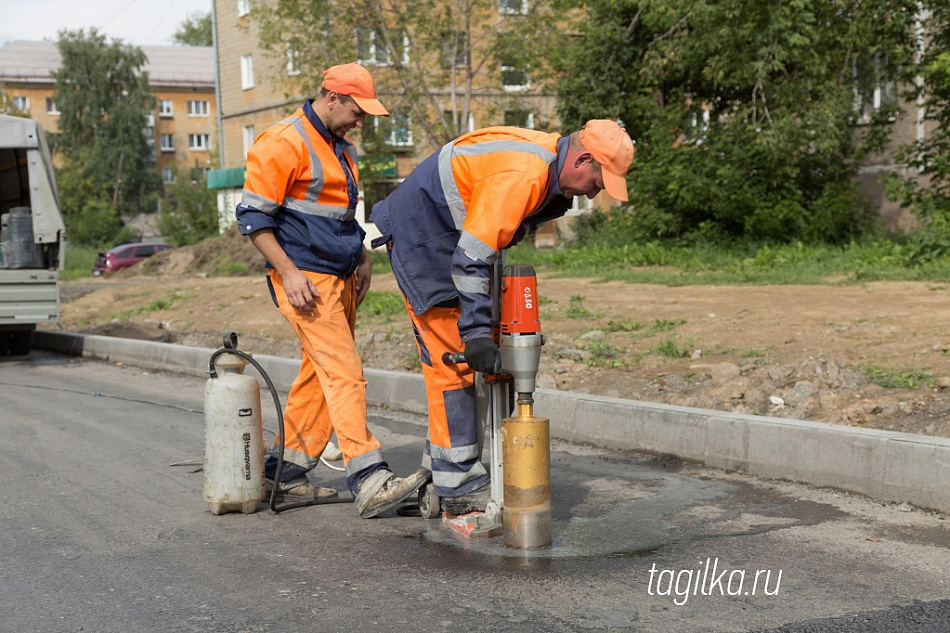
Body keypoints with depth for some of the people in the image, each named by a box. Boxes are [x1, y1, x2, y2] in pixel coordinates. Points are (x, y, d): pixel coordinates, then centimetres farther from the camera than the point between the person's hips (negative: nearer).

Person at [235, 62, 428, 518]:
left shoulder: (343, 148, 18)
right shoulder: (284, 143, -10)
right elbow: (253, 216, -13)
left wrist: (362, 256, 17)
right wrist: (288, 272, -19)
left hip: (341, 277, 9)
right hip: (305, 278, -9)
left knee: (321, 373, 10)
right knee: (344, 373, -16)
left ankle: (287, 470, 20)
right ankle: (369, 482, -19)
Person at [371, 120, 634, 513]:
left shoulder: (547, 163, 4)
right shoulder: (523, 175, -29)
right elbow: (471, 259, -31)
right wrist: (476, 332, -29)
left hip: (441, 236, 11)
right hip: (418, 235, -10)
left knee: (448, 355, 12)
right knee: (453, 358, -10)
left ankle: (440, 465, 20)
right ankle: (459, 487, -6)